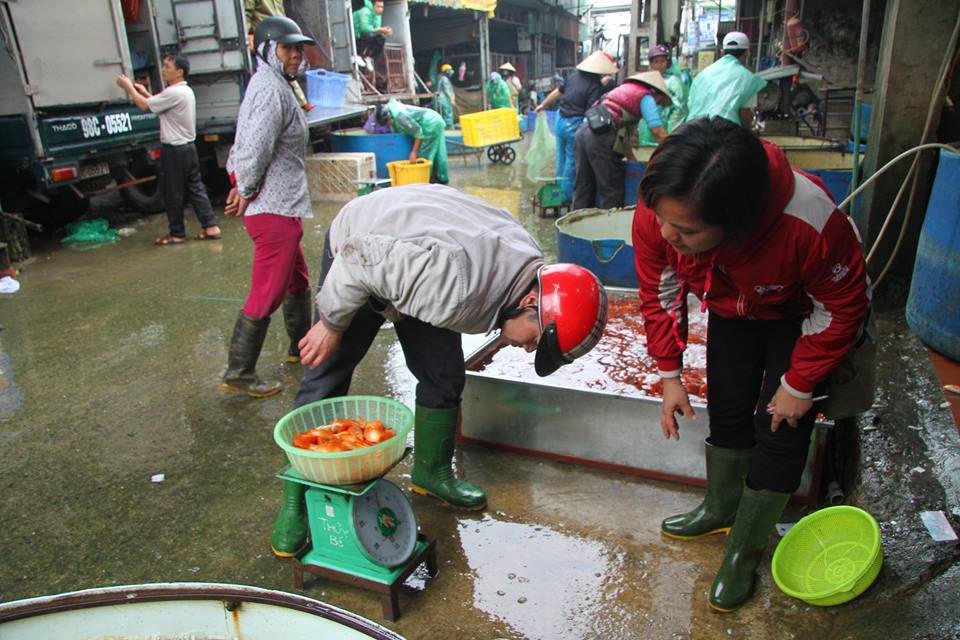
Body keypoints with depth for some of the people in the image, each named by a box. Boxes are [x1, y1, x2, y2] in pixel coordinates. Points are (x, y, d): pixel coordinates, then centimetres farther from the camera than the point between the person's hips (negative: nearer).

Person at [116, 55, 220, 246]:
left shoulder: (173, 93, -18)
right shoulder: (186, 91, 13)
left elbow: (145, 106, -11)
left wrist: (129, 87, 3)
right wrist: (146, 93, 19)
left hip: (174, 150, -9)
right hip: (188, 147, 9)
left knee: (173, 193, 1)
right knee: (195, 188, 9)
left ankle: (177, 233, 10)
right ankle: (211, 226, 7)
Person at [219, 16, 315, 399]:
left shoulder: (274, 86, 17)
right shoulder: (271, 90, -16)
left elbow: (243, 146, 18)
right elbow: (256, 148, -26)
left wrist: (240, 185, 6)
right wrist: (247, 192, -12)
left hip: (280, 207, 11)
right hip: (274, 209, -11)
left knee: (297, 281, 23)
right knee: (266, 294, -5)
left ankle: (300, 346, 39)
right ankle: (238, 374, 4)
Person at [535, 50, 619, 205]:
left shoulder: (574, 75, 6)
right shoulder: (596, 86, -13)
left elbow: (557, 92, 16)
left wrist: (542, 105, 28)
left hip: (560, 120, 7)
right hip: (575, 125, -7)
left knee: (561, 157, 18)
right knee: (572, 161, 5)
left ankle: (559, 190, 31)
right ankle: (566, 196, 11)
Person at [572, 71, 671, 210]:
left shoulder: (626, 89, 30)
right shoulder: (646, 96, 5)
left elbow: (625, 132, 30)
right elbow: (657, 131, -5)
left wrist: (633, 160, 28)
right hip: (599, 135, -8)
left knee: (583, 188, 13)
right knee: (612, 190, 0)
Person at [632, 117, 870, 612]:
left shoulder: (809, 223, -44)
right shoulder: (655, 214, -34)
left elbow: (842, 307, -23)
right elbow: (660, 294, -14)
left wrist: (799, 385, -16)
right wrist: (669, 375, -11)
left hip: (802, 313, -3)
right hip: (734, 306, 4)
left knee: (780, 427, -5)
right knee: (727, 407, 10)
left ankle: (743, 550, 13)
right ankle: (721, 508, 35)